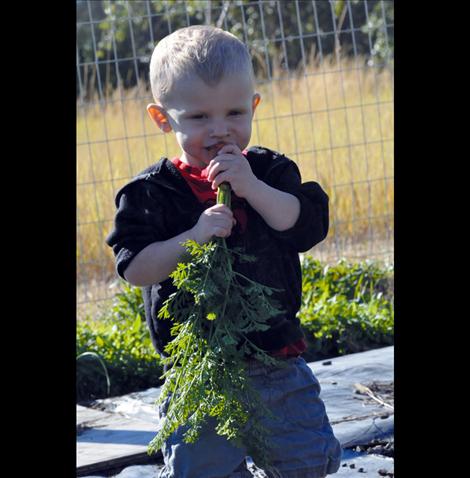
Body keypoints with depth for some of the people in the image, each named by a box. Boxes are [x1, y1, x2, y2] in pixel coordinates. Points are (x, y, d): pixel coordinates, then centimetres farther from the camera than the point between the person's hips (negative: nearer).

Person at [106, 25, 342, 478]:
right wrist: (191, 238, -26)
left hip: (278, 359, 3)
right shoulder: (151, 193, -7)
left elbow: (309, 227, -11)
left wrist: (252, 188, -21)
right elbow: (134, 268, -12)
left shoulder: (270, 171, 1)